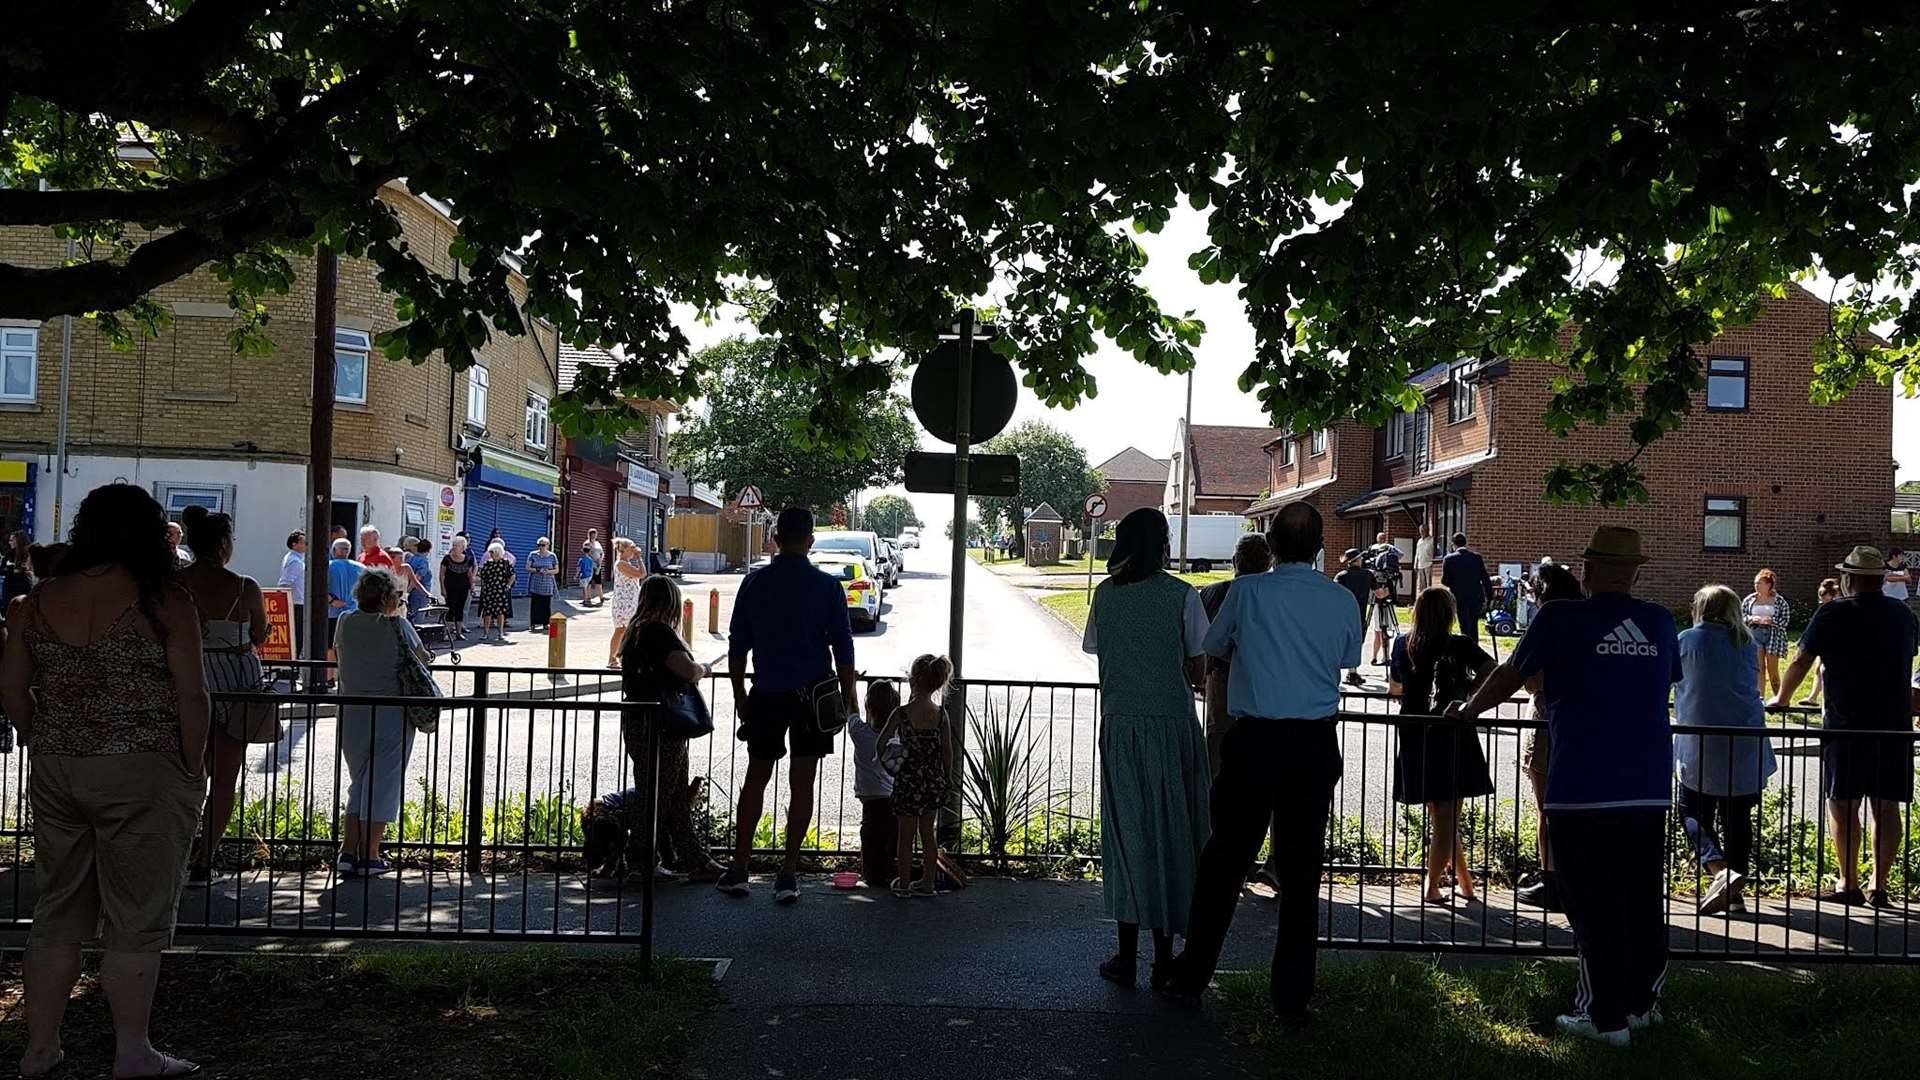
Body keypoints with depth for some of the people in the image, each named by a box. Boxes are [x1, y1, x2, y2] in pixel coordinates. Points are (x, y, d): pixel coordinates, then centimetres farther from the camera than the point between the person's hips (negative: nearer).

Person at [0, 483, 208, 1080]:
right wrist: (193, 768, -1)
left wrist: (48, 745, 17)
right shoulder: (164, 601, -11)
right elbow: (191, 696, -12)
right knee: (136, 919, 6)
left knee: (58, 913, 17)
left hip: (54, 776, 5)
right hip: (142, 775, -5)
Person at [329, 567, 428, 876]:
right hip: (391, 716, -4)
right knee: (382, 785, 6)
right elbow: (423, 658, -1)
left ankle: (348, 852, 13)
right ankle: (369, 857, 9)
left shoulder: (345, 622, 1)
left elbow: (335, 657, 16)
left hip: (351, 715, 4)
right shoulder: (397, 625, -12)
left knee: (358, 783, 19)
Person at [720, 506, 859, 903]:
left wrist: (740, 696, 13)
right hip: (813, 694, -1)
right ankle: (789, 873, 6)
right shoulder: (828, 587, -4)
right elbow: (843, 648, -3)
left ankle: (739, 869, 13)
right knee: (802, 784, 5)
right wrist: (848, 697, 7)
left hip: (766, 695, 1)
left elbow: (737, 646, 3)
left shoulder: (754, 583, 0)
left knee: (755, 780, 12)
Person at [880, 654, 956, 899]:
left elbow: (882, 741, -4)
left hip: (909, 781, -4)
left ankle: (903, 884, 15)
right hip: (934, 782, 4)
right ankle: (929, 882, 21)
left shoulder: (902, 713, -14)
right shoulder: (940, 714, -3)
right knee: (927, 832, 16)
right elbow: (947, 751, 2)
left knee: (905, 835, 8)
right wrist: (945, 780, 13)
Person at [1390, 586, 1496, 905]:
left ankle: (1464, 881, 26)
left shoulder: (1403, 646, 2)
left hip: (1415, 738, 4)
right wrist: (1468, 688, -3)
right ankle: (1432, 887, 4)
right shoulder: (1460, 646, -8)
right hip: (1452, 736, -4)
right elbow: (1494, 672, -20)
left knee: (1440, 817, 17)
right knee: (1447, 819, 4)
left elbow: (1394, 687, 15)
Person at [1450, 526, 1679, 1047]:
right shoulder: (1660, 622, 8)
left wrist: (1469, 711, 21)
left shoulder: (1561, 619, -6)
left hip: (1582, 788, -5)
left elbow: (1509, 676, 4)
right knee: (1643, 900, 16)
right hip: (1649, 786, 5)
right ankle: (1644, 1000, 28)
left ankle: (1606, 1016, 9)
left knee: (1592, 906, 4)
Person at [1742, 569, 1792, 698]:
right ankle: (1760, 697, 7)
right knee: (1759, 668, 2)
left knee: (1773, 670, 0)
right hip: (1755, 635, 2)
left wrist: (1771, 621, -17)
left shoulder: (1779, 600, -1)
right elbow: (1741, 615, 7)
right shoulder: (1750, 599, 4)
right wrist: (1753, 619, -11)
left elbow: (1786, 619, -2)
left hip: (1773, 636, -2)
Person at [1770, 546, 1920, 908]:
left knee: (1843, 805, 3)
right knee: (1886, 807, 7)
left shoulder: (1833, 614, -6)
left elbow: (1801, 663, -2)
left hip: (1846, 725, -4)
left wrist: (1781, 699, 14)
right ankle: (1879, 887, 10)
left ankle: (1849, 885, 4)